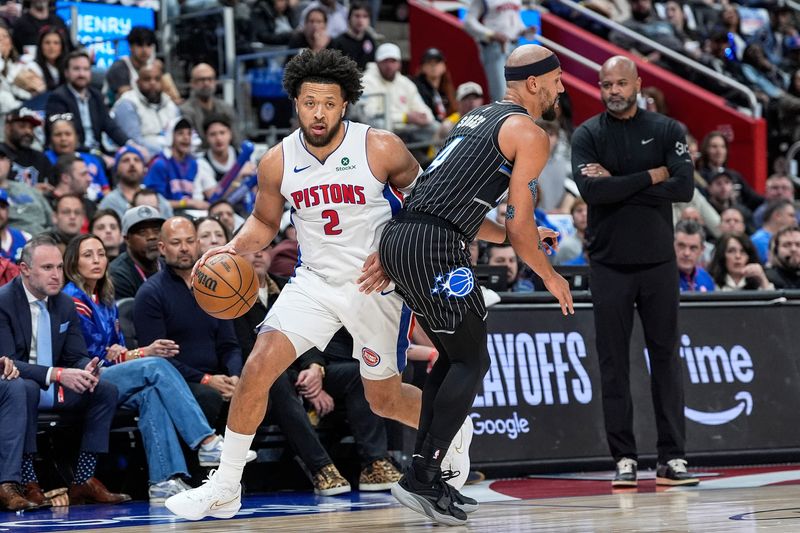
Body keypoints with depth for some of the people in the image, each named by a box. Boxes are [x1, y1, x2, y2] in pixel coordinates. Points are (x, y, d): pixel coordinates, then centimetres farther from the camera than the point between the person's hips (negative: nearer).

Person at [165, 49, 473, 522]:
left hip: (377, 284, -3)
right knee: (258, 367, -16)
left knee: (385, 399, 9)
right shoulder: (277, 162, -6)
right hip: (315, 281, 3)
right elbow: (265, 221, 11)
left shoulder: (380, 148, -16)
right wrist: (233, 249, -9)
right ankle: (225, 487, -5)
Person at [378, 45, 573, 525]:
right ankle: (422, 479, -6)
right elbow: (518, 225, -5)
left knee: (453, 356, 19)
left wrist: (520, 236, 34)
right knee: (472, 362, -1)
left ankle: (422, 471, 18)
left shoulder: (477, 118, 26)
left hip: (398, 240, 9)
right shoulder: (530, 134, -1)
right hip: (434, 249, -9)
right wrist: (550, 276, 11)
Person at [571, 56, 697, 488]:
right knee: (614, 362, 1)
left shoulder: (665, 130, 4)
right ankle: (624, 459, 5)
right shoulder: (587, 136, 2)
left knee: (666, 356, 1)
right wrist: (650, 177, -11)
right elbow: (591, 191, -15)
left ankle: (672, 457, 4)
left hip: (658, 261, 1)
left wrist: (618, 185, -12)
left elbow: (684, 188, -10)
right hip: (608, 264, -1)